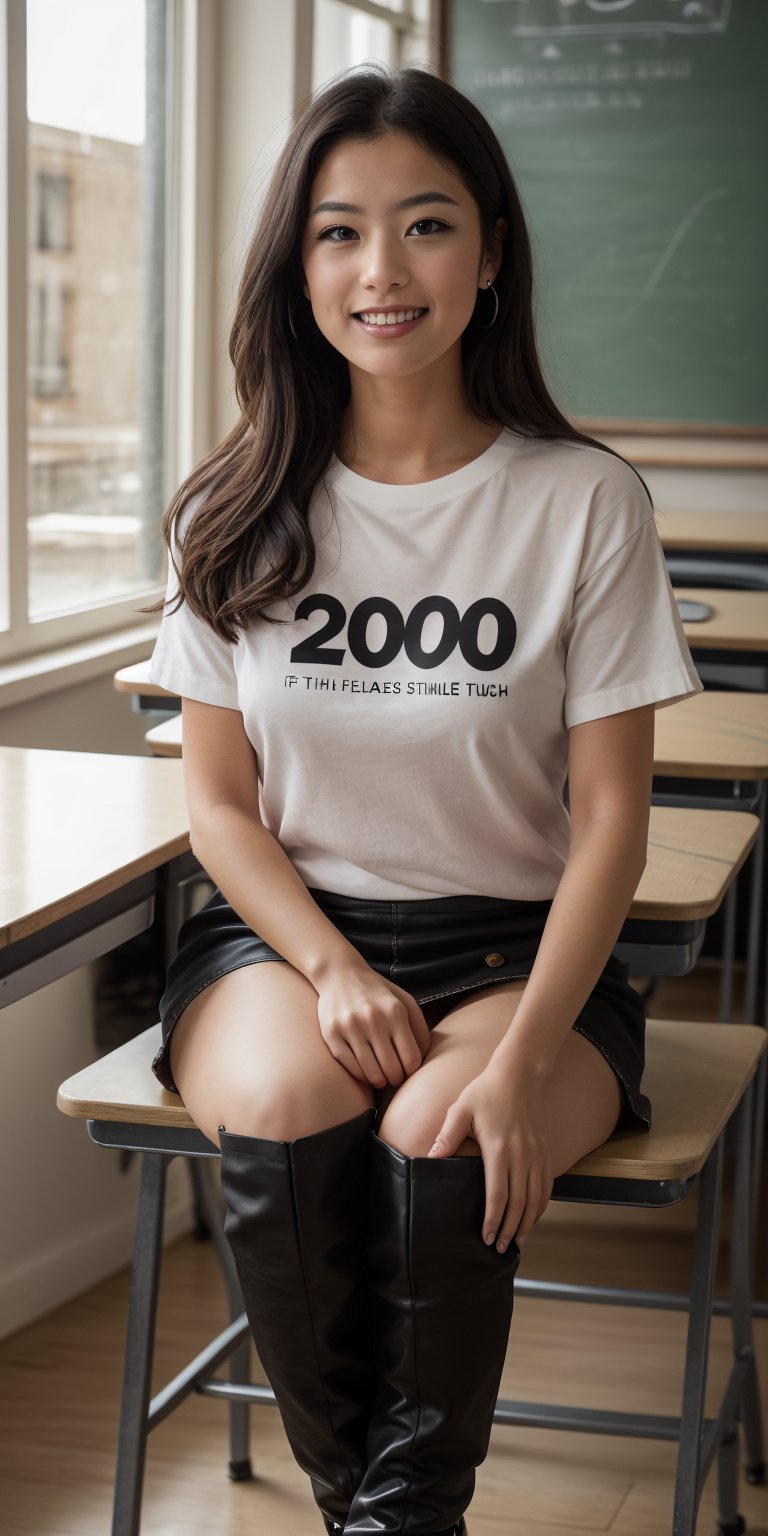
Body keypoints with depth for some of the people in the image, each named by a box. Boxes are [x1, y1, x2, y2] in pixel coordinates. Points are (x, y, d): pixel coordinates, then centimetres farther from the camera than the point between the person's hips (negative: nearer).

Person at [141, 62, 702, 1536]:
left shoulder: (583, 501, -4)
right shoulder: (238, 513, 3)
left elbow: (610, 813, -6)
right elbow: (221, 800, 5)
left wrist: (522, 1056, -19)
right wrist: (333, 973, -14)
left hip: (517, 945, -1)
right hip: (285, 929, 2)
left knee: (442, 1143, -32)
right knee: (285, 1113, -31)